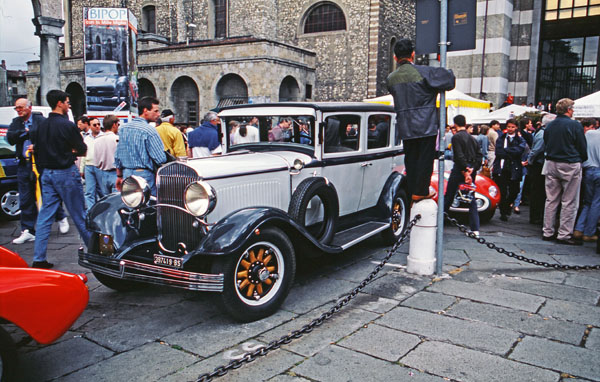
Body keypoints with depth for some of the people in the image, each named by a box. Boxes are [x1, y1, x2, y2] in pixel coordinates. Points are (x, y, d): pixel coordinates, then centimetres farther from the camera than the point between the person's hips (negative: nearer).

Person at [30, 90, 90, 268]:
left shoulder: (42, 126, 7)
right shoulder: (68, 125, -14)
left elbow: (37, 149, 14)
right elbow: (83, 150, -11)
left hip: (47, 173, 6)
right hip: (66, 173, -6)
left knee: (45, 216, 7)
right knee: (79, 215, 5)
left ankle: (39, 259, 7)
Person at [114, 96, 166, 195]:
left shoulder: (123, 128, 10)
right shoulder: (149, 131, -14)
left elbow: (117, 156, 15)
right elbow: (161, 159, -17)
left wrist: (119, 176, 23)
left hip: (126, 174, 8)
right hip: (144, 175, -8)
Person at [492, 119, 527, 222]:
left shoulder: (520, 139, 9)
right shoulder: (501, 138, 11)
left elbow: (519, 150, -11)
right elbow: (498, 152, -4)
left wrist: (505, 150, -10)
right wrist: (511, 154, -9)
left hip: (514, 169, 0)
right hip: (501, 168, 0)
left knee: (514, 192, -1)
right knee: (502, 192, -1)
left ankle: (507, 205, 29)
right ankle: (503, 213, 14)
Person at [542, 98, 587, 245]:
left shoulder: (549, 126, 5)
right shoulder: (575, 125, -11)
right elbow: (582, 147, -5)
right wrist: (582, 160, 12)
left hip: (551, 165, 6)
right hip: (570, 166, -6)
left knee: (551, 200, 11)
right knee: (569, 202, 1)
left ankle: (548, 232, 15)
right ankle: (564, 234, 3)